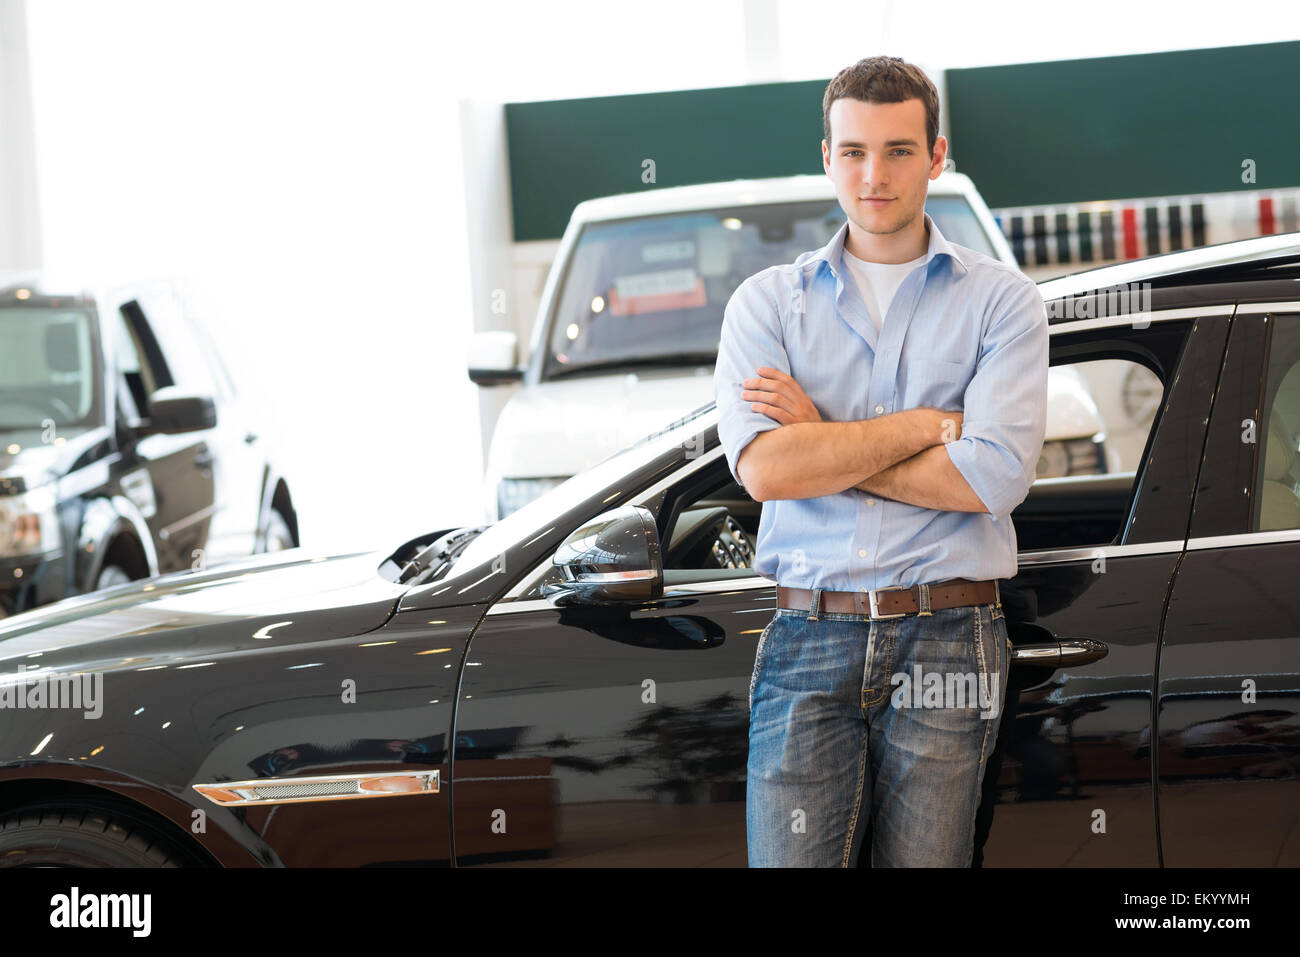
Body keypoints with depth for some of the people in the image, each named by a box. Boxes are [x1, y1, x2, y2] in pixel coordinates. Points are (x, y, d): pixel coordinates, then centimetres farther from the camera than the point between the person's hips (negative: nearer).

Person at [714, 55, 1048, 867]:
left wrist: (823, 445, -4)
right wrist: (927, 423, -5)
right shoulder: (768, 302, 9)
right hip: (808, 642, 1)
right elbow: (763, 468, -8)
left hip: (947, 643, -1)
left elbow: (994, 477, -10)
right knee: (786, 861, -6)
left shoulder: (1001, 299, 5)